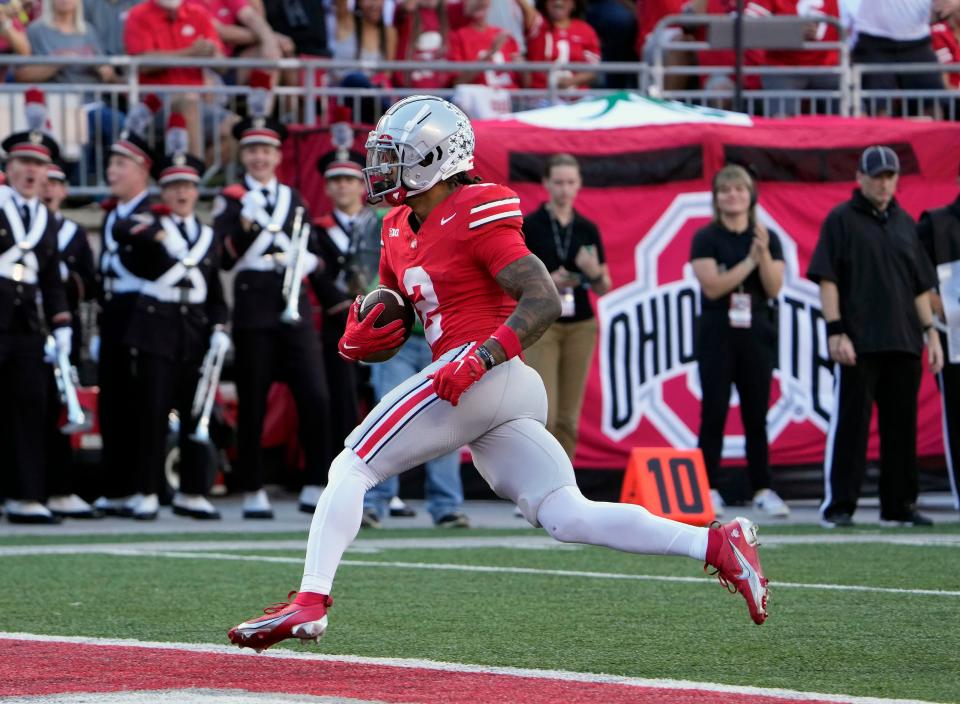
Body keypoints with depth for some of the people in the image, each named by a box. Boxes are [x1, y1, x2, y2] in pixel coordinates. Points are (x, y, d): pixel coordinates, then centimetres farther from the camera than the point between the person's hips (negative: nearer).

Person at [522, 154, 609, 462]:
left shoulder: (588, 229, 8)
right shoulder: (529, 226, -3)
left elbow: (603, 288, 10)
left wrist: (594, 272, -11)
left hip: (580, 327, 4)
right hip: (540, 325, -4)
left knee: (569, 417, 4)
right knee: (544, 414, -13)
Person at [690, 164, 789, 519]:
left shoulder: (768, 238, 8)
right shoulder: (706, 238, -1)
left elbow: (774, 288, -2)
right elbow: (712, 286, -13)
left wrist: (764, 253, -16)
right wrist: (750, 260, -15)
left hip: (757, 333, 3)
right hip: (717, 334, -3)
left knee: (756, 416, 5)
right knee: (714, 413, -3)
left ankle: (763, 490, 8)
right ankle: (709, 490, 0)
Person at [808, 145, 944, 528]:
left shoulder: (905, 224, 16)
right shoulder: (841, 220, 0)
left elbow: (920, 285, 20)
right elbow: (827, 279, -6)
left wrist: (930, 332, 11)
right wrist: (836, 332, -14)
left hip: (903, 344, 6)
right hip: (857, 345, -6)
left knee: (902, 426, 7)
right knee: (849, 424, -6)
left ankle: (899, 505, 13)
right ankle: (838, 506, -3)